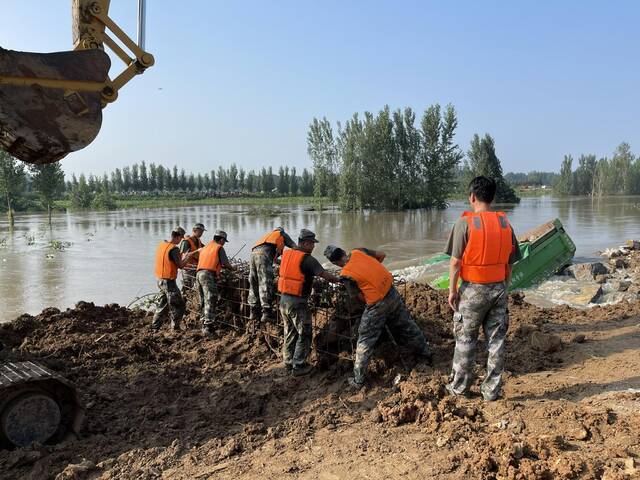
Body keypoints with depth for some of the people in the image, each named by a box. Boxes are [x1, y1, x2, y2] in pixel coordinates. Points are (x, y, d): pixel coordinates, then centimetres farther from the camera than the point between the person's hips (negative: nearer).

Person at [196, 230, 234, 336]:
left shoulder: (205, 247, 26)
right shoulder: (219, 248, 3)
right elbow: (226, 263, 0)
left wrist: (220, 266, 30)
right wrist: (232, 268, 20)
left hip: (199, 274, 8)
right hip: (208, 275, -8)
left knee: (203, 302, 13)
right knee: (210, 302, -12)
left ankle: (204, 325, 17)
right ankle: (208, 327, -20)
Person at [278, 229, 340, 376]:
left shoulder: (287, 254, 5)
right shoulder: (307, 260, -17)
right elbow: (325, 275, -17)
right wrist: (338, 279, 0)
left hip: (283, 299, 7)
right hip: (298, 303, -7)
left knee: (290, 332, 22)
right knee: (304, 334, 8)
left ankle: (288, 361, 33)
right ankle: (298, 366, 11)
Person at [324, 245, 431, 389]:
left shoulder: (346, 275, -14)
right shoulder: (358, 252, -1)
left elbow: (360, 297, -9)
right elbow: (382, 255, 11)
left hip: (377, 305, -6)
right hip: (392, 293, 6)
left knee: (365, 341, 6)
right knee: (407, 326, 26)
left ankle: (358, 380, 13)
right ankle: (425, 354, 44)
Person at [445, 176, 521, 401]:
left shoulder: (464, 223, -12)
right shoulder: (505, 224, 3)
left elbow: (456, 261, -13)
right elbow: (510, 263, 7)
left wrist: (452, 290, -4)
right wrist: (504, 288, 17)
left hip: (472, 290, -4)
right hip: (498, 288, 4)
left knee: (465, 340, 9)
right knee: (496, 340, 10)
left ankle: (459, 387, 20)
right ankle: (492, 390, 18)